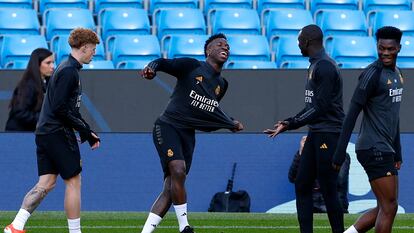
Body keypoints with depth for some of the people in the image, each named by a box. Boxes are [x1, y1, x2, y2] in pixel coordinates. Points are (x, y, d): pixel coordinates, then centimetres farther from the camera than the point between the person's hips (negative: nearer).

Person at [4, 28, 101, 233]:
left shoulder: (65, 68, 19)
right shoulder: (69, 71, -14)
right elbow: (61, 109, -20)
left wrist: (86, 131, 18)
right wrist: (85, 131, -14)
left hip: (44, 132, 10)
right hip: (59, 133, -10)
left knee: (46, 183, 6)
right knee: (73, 181, -2)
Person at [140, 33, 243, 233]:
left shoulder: (221, 85, 16)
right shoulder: (191, 66, -3)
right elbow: (163, 63, -2)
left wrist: (231, 124, 27)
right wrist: (152, 69, -23)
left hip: (188, 134, 6)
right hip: (168, 126, -6)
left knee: (170, 189, -3)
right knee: (178, 170, -25)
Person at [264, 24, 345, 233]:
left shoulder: (325, 67, -15)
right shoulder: (315, 65, 16)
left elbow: (320, 107, -20)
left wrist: (290, 124, -16)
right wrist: (288, 123, 12)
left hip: (328, 134, -10)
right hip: (316, 134, 10)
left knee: (328, 190, -7)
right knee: (302, 185, 8)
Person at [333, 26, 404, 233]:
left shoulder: (397, 74, 16)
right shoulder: (372, 74, -13)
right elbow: (352, 115, -16)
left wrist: (397, 153, 24)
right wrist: (339, 154, -18)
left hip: (385, 150, 9)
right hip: (374, 149, -9)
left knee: (385, 207, 10)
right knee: (389, 207, -9)